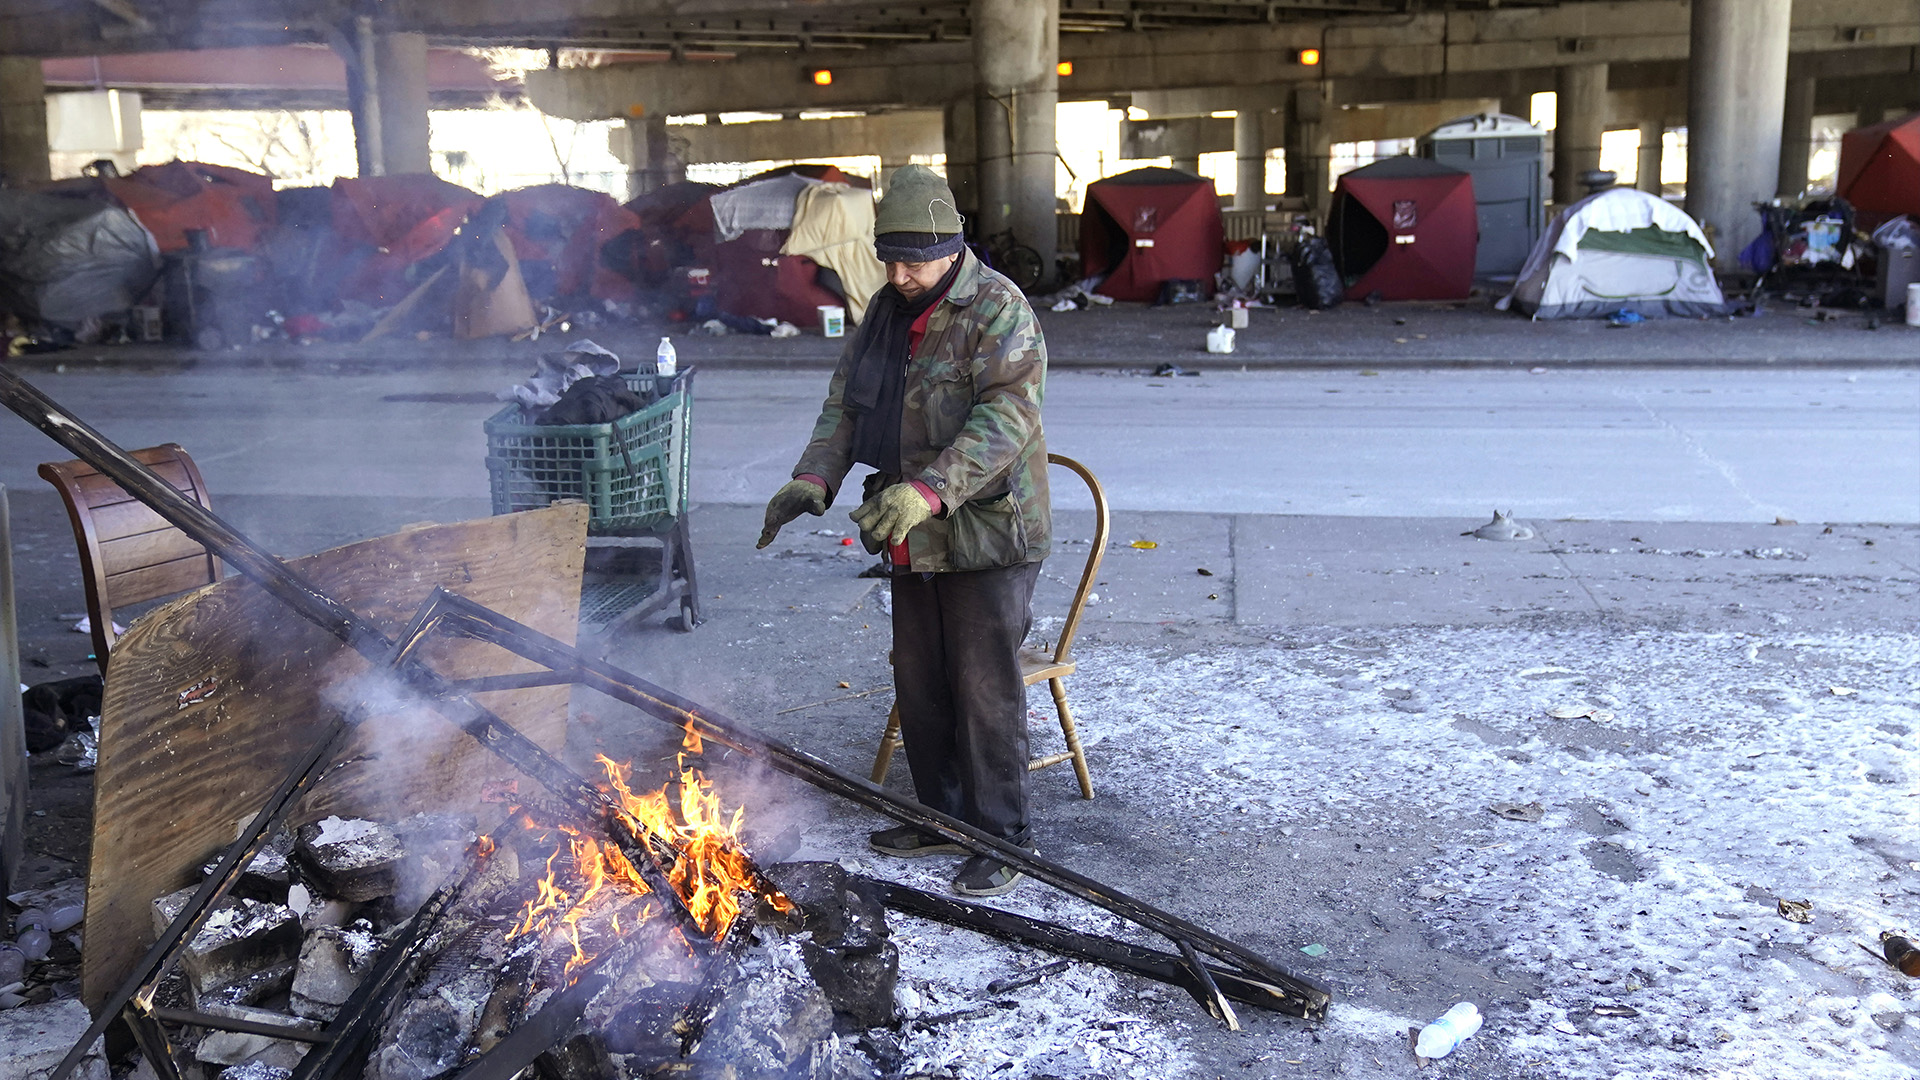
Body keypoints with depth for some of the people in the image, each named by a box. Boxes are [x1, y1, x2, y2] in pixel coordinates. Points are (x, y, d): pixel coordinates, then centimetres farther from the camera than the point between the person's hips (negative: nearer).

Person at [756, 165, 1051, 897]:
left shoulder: (998, 310, -16)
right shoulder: (887, 309, 10)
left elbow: (1006, 419, -27)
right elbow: (845, 402, 9)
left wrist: (928, 490, -38)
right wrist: (813, 478, -8)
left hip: (987, 534, -8)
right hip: (914, 539, 8)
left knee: (985, 692, -1)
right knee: (919, 685, 17)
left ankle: (1002, 840, 14)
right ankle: (942, 817, 33)